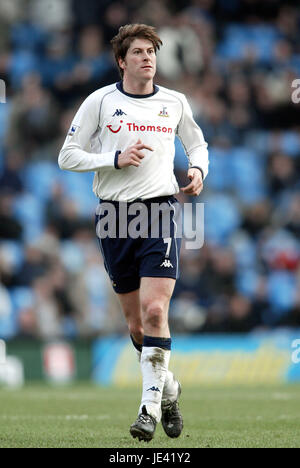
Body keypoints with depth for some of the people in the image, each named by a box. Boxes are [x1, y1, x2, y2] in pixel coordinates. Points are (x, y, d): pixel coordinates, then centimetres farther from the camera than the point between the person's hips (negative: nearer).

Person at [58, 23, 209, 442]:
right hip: (114, 216, 1)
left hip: (160, 210, -1)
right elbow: (68, 156, 1)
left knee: (154, 310, -17)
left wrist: (198, 169, 4)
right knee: (136, 322, 6)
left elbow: (197, 142, 26)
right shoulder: (100, 101, 2)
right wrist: (116, 158, -11)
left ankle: (151, 404, -10)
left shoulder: (175, 102, 8)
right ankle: (168, 387, 28)